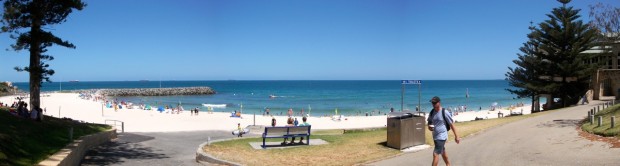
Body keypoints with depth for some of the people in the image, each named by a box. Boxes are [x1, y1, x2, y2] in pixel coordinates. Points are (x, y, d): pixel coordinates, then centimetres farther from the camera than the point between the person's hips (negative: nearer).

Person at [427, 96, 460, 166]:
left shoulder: (444, 112, -14)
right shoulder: (432, 112, 4)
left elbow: (451, 124, -8)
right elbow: (429, 122, 17)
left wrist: (456, 136, -4)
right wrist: (429, 127, -7)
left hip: (442, 136, -7)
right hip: (435, 136, 7)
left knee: (435, 154, -12)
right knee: (443, 153, 22)